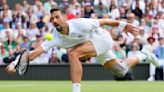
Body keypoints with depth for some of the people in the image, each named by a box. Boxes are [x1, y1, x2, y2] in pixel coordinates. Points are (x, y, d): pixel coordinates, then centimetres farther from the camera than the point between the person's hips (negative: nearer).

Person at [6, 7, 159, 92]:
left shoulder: (80, 24, -33)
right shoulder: (55, 37, -20)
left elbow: (102, 21, -19)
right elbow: (36, 52, -28)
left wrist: (124, 25, -9)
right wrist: (16, 62, -43)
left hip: (103, 38, -7)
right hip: (94, 45, 7)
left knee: (73, 53, -30)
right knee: (121, 71, 19)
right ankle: (144, 54, 48)